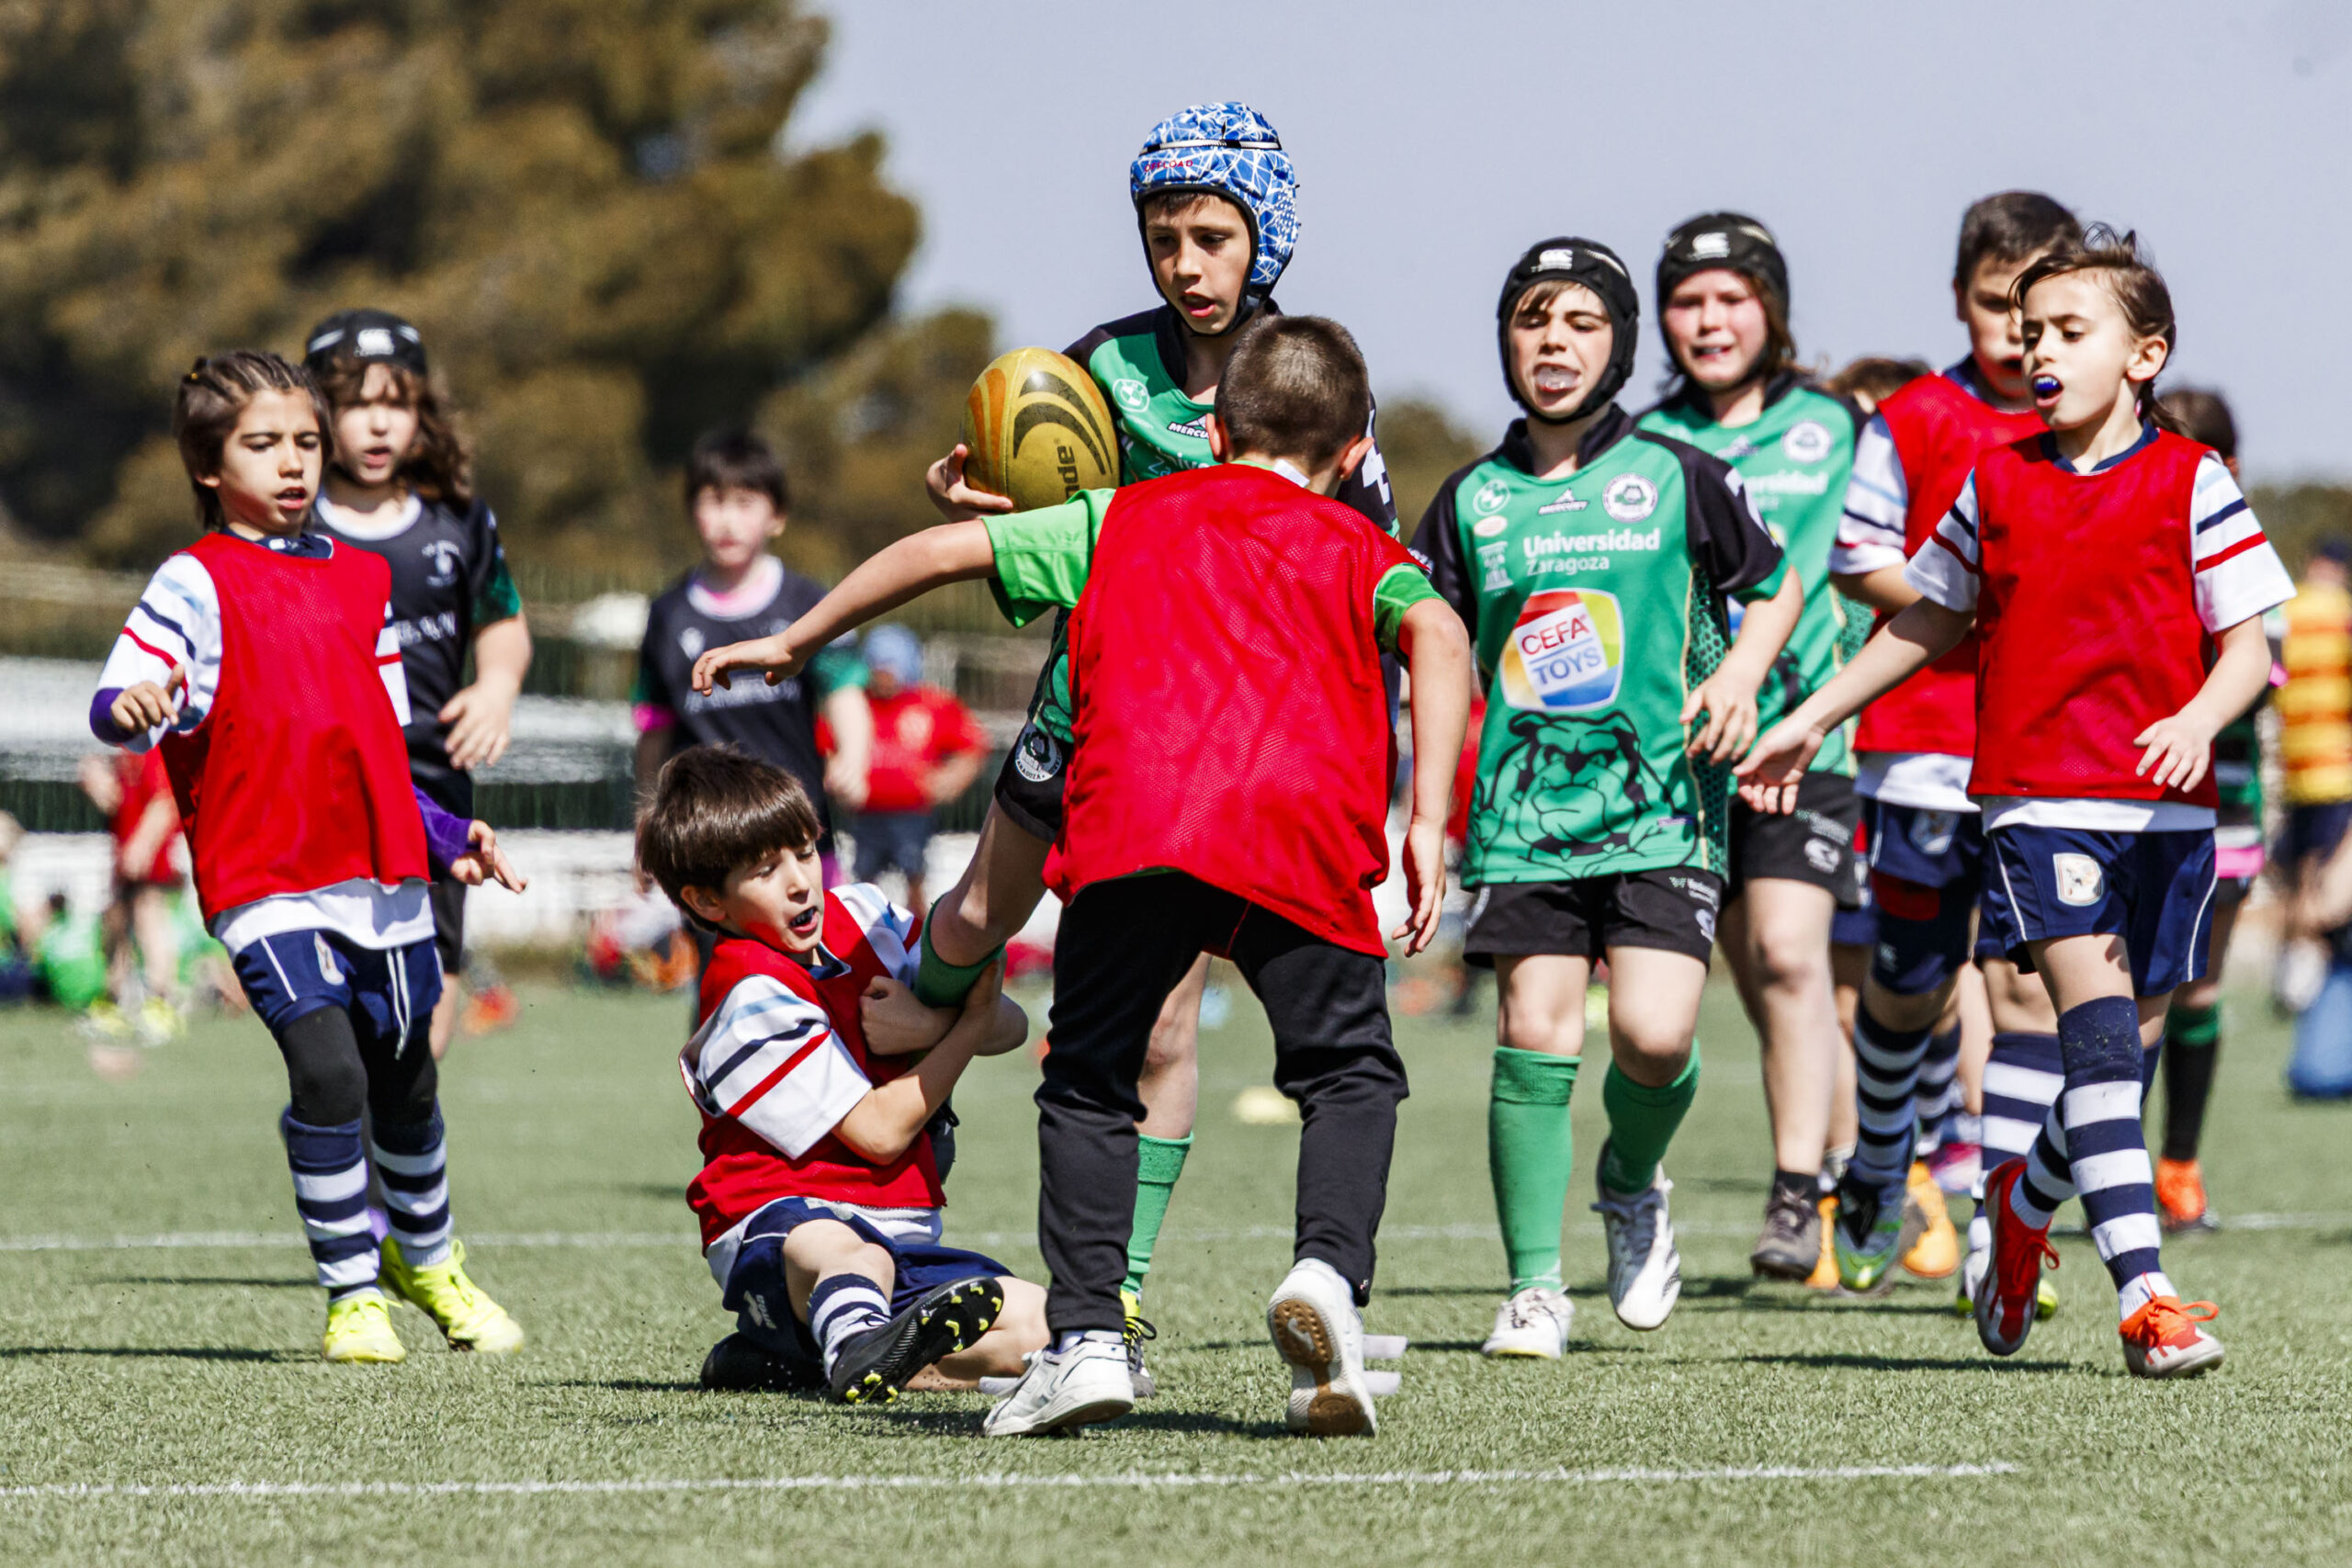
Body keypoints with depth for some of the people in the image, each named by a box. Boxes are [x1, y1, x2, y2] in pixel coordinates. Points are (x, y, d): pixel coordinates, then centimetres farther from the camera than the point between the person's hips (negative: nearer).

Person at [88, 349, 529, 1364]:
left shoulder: (360, 578, 16)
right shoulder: (195, 583, -2)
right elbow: (120, 704, -13)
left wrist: (447, 839, 21)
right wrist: (134, 707, -35)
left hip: (382, 873, 6)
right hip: (266, 880, -5)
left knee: (406, 1080, 16)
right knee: (328, 1071, -19)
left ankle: (427, 1259, 41)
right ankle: (353, 1293, -4)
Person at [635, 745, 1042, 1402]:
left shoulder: (859, 915, 9)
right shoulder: (750, 995, -12)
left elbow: (1009, 1026, 9)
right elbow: (879, 1131, -13)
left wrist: (925, 1024, -13)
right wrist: (971, 1021, -6)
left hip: (900, 1236, 8)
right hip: (779, 1225, -8)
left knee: (1039, 1324, -14)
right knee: (853, 1257, -43)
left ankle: (787, 1357, -12)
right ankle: (860, 1351, -80)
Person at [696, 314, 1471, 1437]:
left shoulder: (1122, 520, 31)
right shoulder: (1359, 550, 28)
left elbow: (945, 550, 28)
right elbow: (1438, 635, 6)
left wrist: (794, 643, 39)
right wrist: (1427, 823, 0)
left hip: (1131, 823, 0)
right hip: (1305, 837, 0)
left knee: (1089, 1081, 15)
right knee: (1349, 1072, 15)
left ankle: (1085, 1335, 2)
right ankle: (1330, 1272, -10)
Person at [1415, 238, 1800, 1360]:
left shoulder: (1677, 478, 4)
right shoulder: (1473, 499, 8)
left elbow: (1776, 584, 16)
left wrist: (1741, 674, -1)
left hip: (1661, 799, -1)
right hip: (1527, 801, 1)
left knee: (1653, 1035, -14)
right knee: (1534, 1034, -8)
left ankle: (1633, 1184, 20)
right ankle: (1535, 1287, 4)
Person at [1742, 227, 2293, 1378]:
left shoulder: (2190, 482, 1)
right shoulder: (1995, 485, 9)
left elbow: (2249, 641, -1)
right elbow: (1931, 619, 23)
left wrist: (2199, 719, -21)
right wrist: (1812, 720, 24)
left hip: (2164, 806, 0)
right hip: (2037, 796, 0)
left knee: (2130, 1045, 7)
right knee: (2099, 1026, -17)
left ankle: (2025, 1206, 37)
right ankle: (2143, 1296, -23)